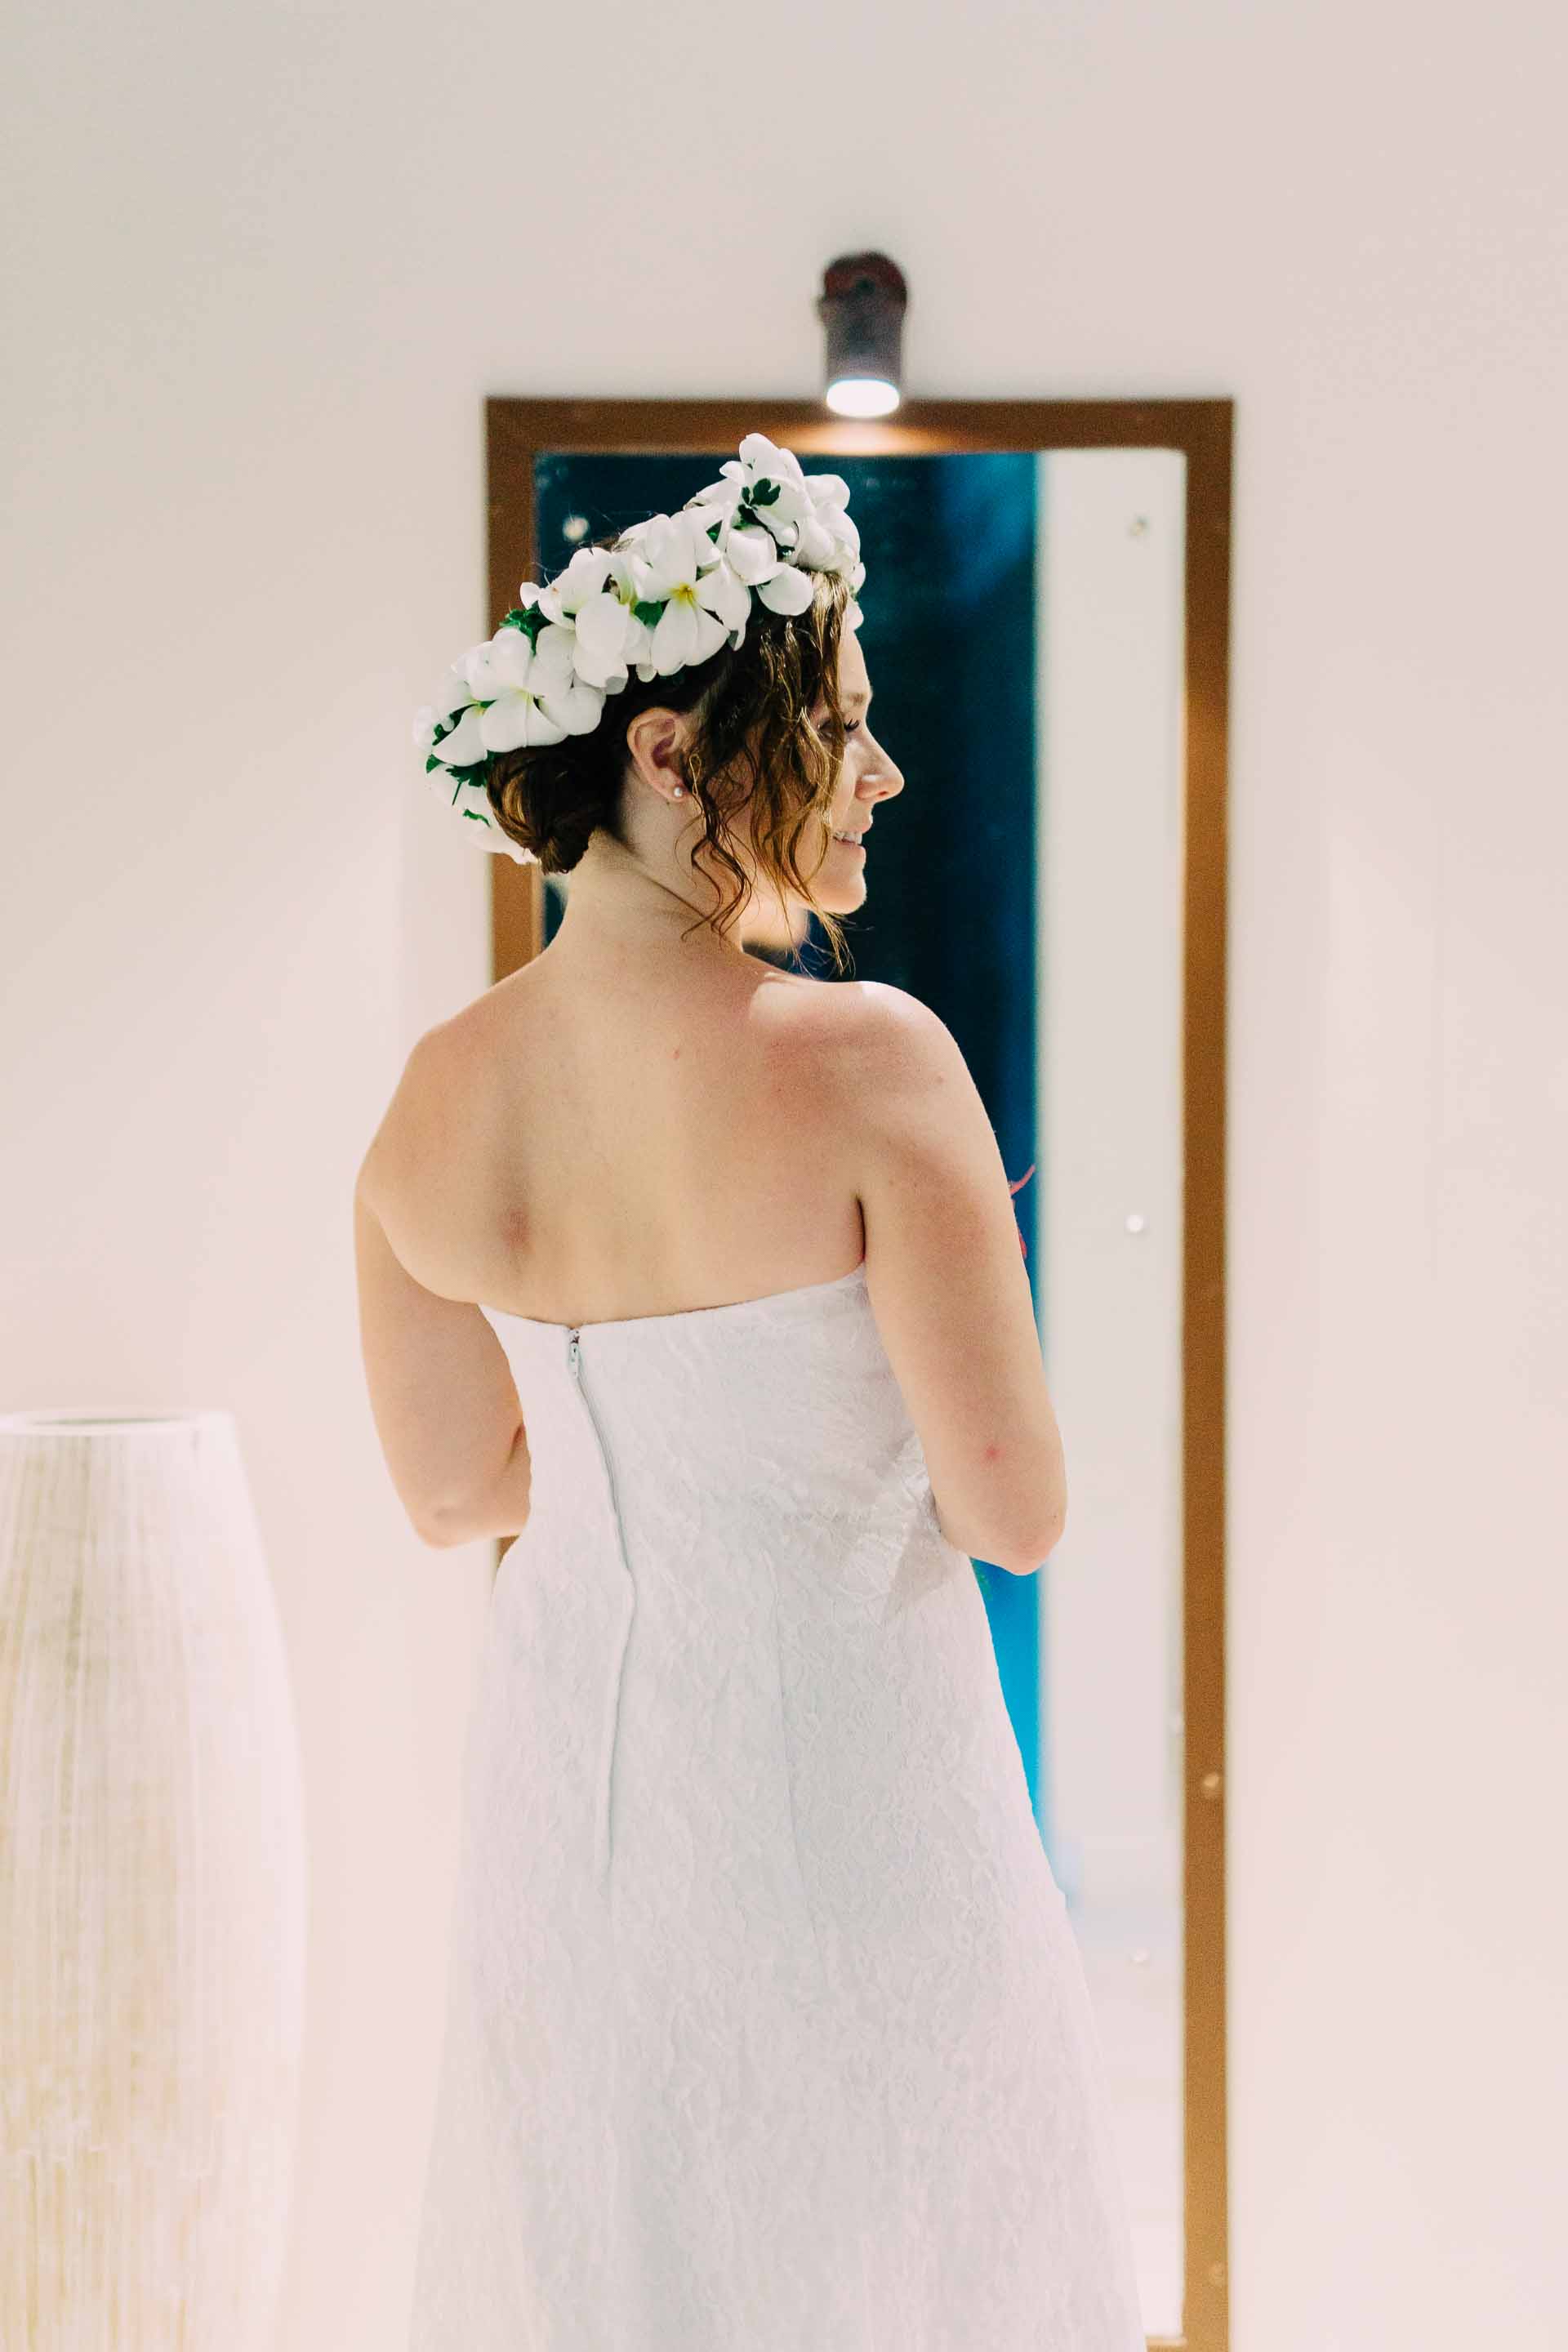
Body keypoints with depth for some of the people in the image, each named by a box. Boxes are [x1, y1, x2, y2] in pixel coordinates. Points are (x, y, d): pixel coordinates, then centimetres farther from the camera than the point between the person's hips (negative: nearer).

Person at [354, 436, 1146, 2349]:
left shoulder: (434, 1101, -6)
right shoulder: (869, 1061, -21)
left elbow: (451, 1493, 5)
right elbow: (1017, 1511, -17)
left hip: (576, 1766, 5)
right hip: (845, 1776, -5)